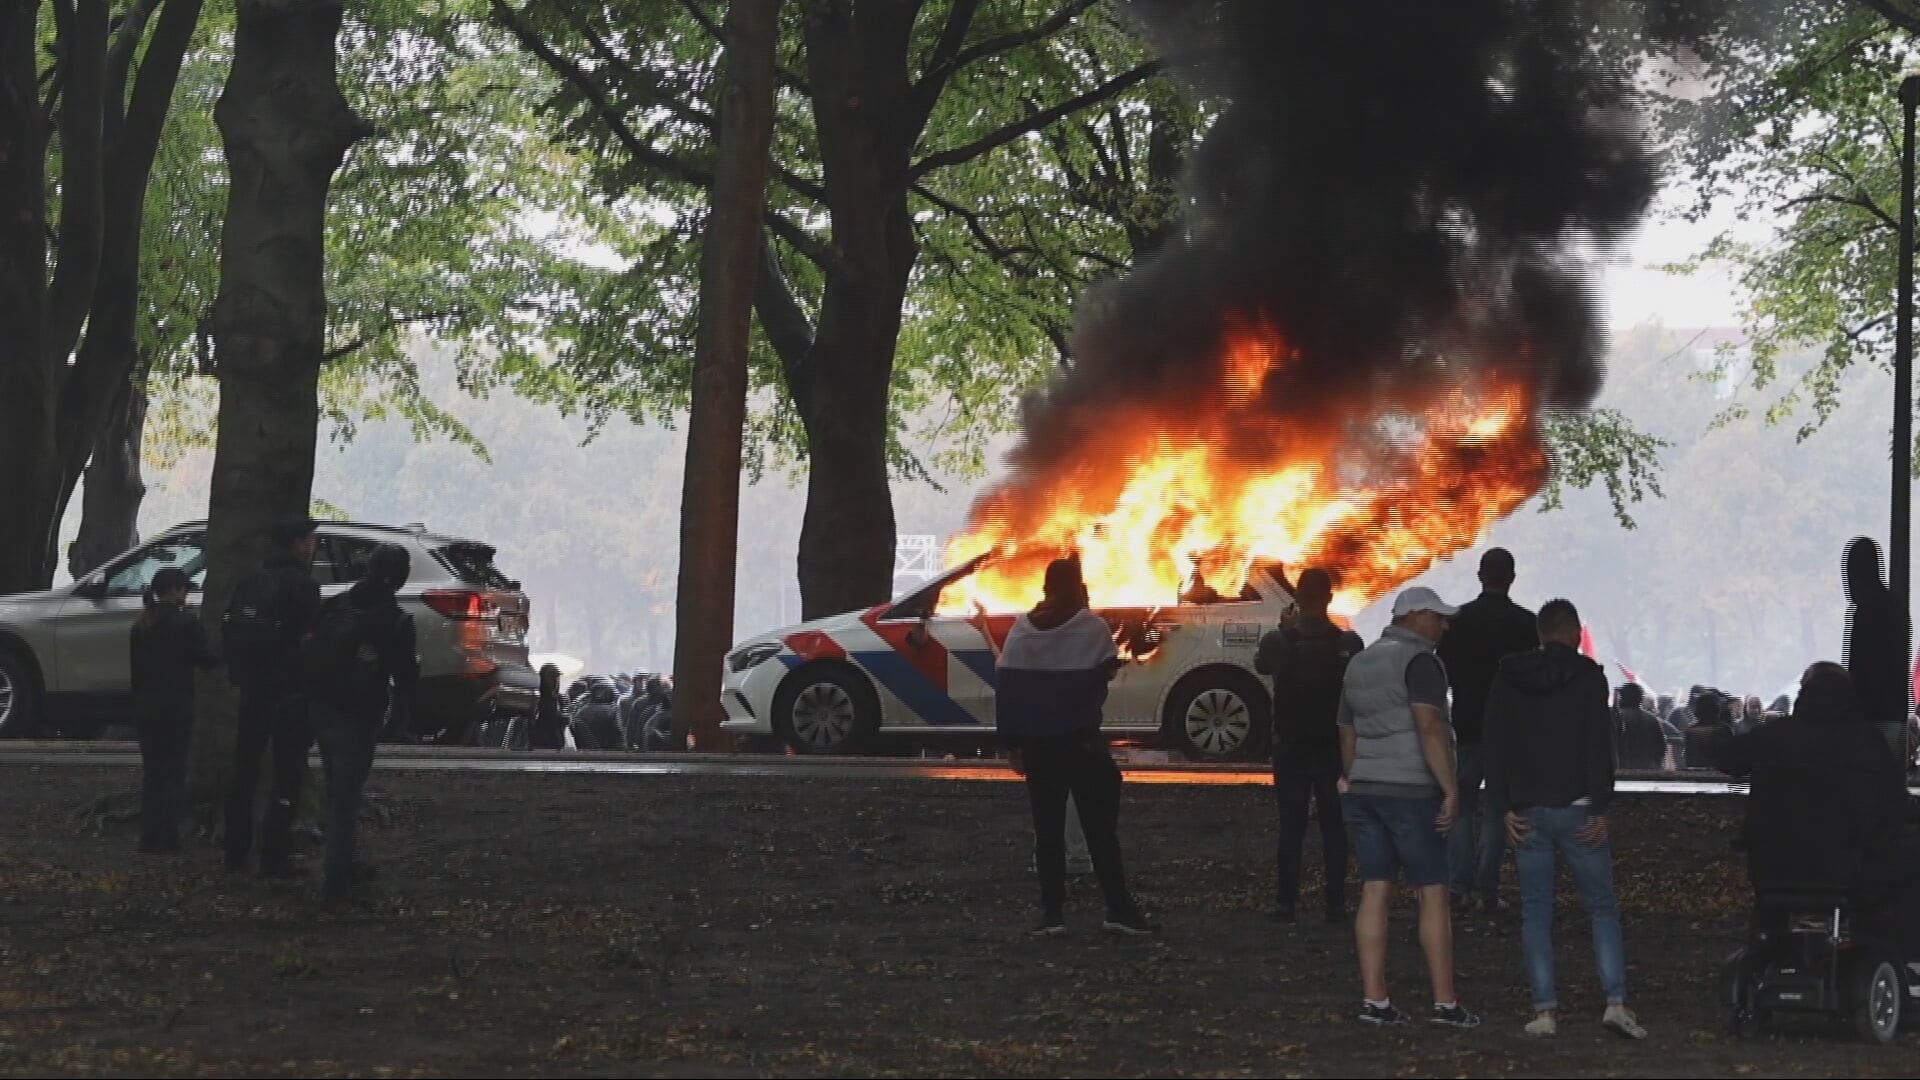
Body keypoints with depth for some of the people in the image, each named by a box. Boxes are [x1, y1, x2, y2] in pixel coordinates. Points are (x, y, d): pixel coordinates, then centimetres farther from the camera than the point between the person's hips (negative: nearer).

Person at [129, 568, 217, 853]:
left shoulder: (140, 626, 7)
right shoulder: (186, 624, -11)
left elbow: (135, 668, 11)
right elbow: (205, 662, -8)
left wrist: (138, 701, 17)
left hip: (145, 708, 5)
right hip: (177, 707, -5)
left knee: (151, 773, 10)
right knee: (175, 772, 2)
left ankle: (149, 838, 7)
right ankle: (169, 837, -4)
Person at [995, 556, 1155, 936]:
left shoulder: (1022, 631, 3)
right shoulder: (1092, 627, -7)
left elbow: (1007, 690, 1)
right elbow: (1105, 675, -5)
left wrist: (1013, 742, 6)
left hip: (1038, 743, 3)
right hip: (1081, 740, -3)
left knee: (1048, 828, 7)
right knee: (1099, 826, 0)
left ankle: (1052, 912, 2)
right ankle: (1119, 908, -4)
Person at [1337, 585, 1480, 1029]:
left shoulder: (1360, 664, 15)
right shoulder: (1419, 661, -11)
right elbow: (1429, 727, -22)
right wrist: (1451, 789, -21)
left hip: (1365, 789, 7)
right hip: (1412, 791, -7)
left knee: (1374, 892, 5)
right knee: (1433, 895, -2)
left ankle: (1374, 1000, 2)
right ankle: (1445, 1003, -1)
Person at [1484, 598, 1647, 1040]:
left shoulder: (1508, 677, 6)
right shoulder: (1587, 675, -5)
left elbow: (1495, 744, 4)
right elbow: (1599, 745, -10)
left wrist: (1505, 806, 5)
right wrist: (1601, 808, -7)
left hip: (1528, 812, 3)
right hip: (1578, 811, -3)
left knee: (1535, 913, 6)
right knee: (1602, 907, 5)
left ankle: (1544, 1011, 1)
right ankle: (1616, 1002, -6)